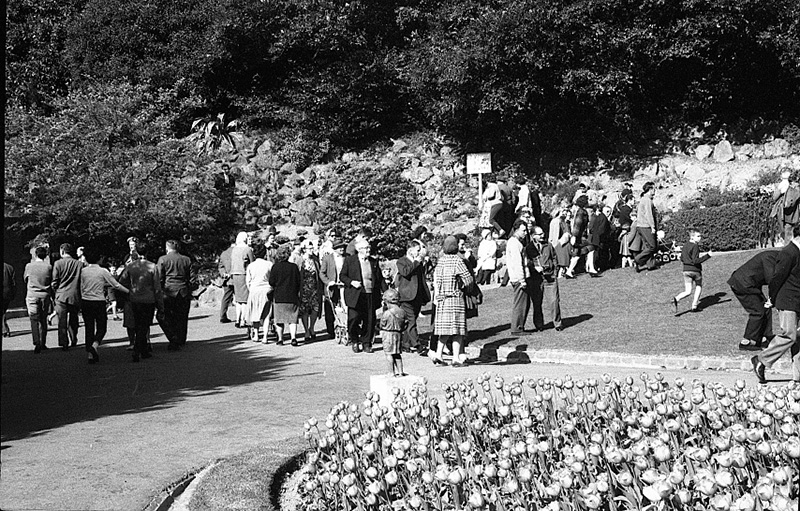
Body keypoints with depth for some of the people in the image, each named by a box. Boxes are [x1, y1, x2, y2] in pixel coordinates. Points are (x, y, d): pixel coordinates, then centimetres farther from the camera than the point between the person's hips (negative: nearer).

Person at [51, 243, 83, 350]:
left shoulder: (58, 263, -6)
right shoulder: (79, 264, 0)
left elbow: (54, 282, -3)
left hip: (62, 296, -2)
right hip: (75, 296, 2)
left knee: (62, 321, 1)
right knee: (73, 320, 17)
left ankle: (64, 343, -3)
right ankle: (73, 340, 25)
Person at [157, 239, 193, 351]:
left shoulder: (163, 259, -2)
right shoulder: (187, 260, 7)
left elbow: (159, 278, -3)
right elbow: (191, 278, 7)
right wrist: (189, 293, 13)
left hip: (169, 291, -3)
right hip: (184, 292, 3)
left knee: (165, 318, 6)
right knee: (182, 319, 11)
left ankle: (174, 340, -7)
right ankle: (181, 342, 17)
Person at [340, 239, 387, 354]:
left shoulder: (374, 262, 14)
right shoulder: (349, 260, 4)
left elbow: (380, 279, 17)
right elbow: (342, 276, 5)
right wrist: (351, 282, -13)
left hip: (371, 296, 3)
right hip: (355, 295, -3)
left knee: (369, 321, 1)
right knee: (354, 318, -9)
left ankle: (366, 344, 14)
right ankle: (354, 341, 14)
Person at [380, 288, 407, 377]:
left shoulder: (386, 313, -17)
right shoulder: (402, 312, 1)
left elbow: (382, 325, -4)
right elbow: (403, 326, 6)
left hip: (388, 334, -6)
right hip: (398, 334, 6)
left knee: (389, 354, 2)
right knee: (397, 354, 15)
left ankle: (392, 372, 3)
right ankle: (400, 371, 16)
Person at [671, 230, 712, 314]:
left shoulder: (685, 246, 11)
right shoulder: (695, 246, -13)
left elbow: (682, 259, 19)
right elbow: (695, 261, -20)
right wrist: (707, 256, -19)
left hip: (686, 270, 6)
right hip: (695, 270, -5)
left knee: (688, 291, 2)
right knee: (698, 287, 19)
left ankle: (676, 299, -25)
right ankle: (694, 306, 17)